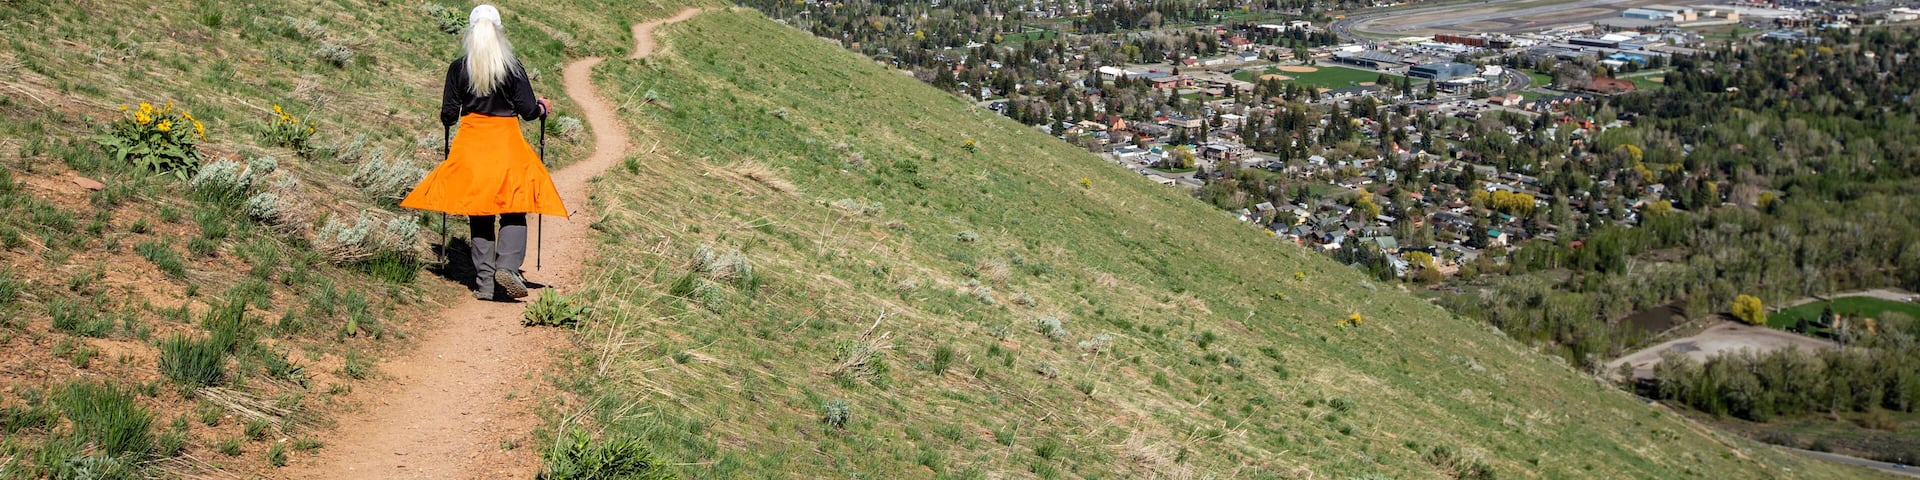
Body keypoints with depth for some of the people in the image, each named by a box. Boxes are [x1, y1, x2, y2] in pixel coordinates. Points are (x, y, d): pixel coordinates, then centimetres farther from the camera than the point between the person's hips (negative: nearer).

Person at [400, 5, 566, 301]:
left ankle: (484, 283, 7)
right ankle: (507, 266, -17)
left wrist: (446, 118, 24)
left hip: (470, 146, 2)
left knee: (479, 215, 8)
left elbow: (448, 115, 1)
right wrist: (543, 107, 17)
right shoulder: (512, 68, -6)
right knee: (513, 210, 4)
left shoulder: (458, 69, -1)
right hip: (507, 145, -2)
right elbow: (528, 111, -4)